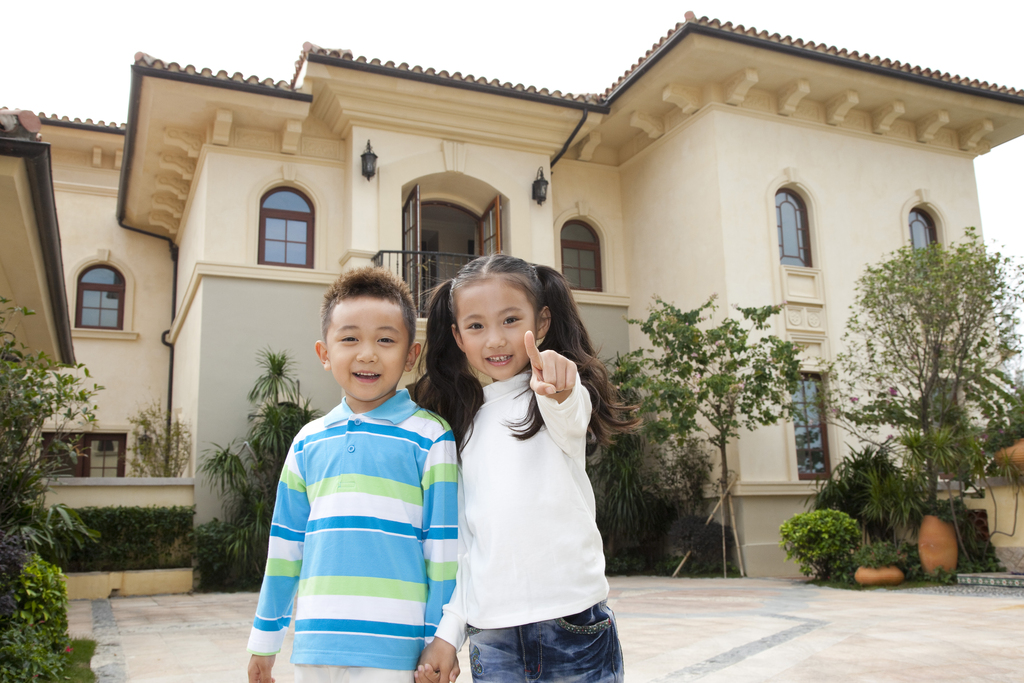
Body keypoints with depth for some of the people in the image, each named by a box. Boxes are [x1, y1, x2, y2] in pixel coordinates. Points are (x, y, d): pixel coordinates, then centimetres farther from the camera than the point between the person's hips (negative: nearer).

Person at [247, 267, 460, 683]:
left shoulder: (430, 437, -4)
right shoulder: (308, 441, 9)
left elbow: (443, 545, -3)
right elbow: (286, 543, 14)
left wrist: (441, 639, -3)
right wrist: (264, 639, 17)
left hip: (390, 648, -4)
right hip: (314, 644, 4)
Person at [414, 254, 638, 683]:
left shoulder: (567, 400, -2)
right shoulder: (467, 423, 10)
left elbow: (568, 420, -28)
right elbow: (465, 539, 14)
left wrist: (558, 389, -49)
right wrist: (448, 631, 11)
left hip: (571, 625, -3)